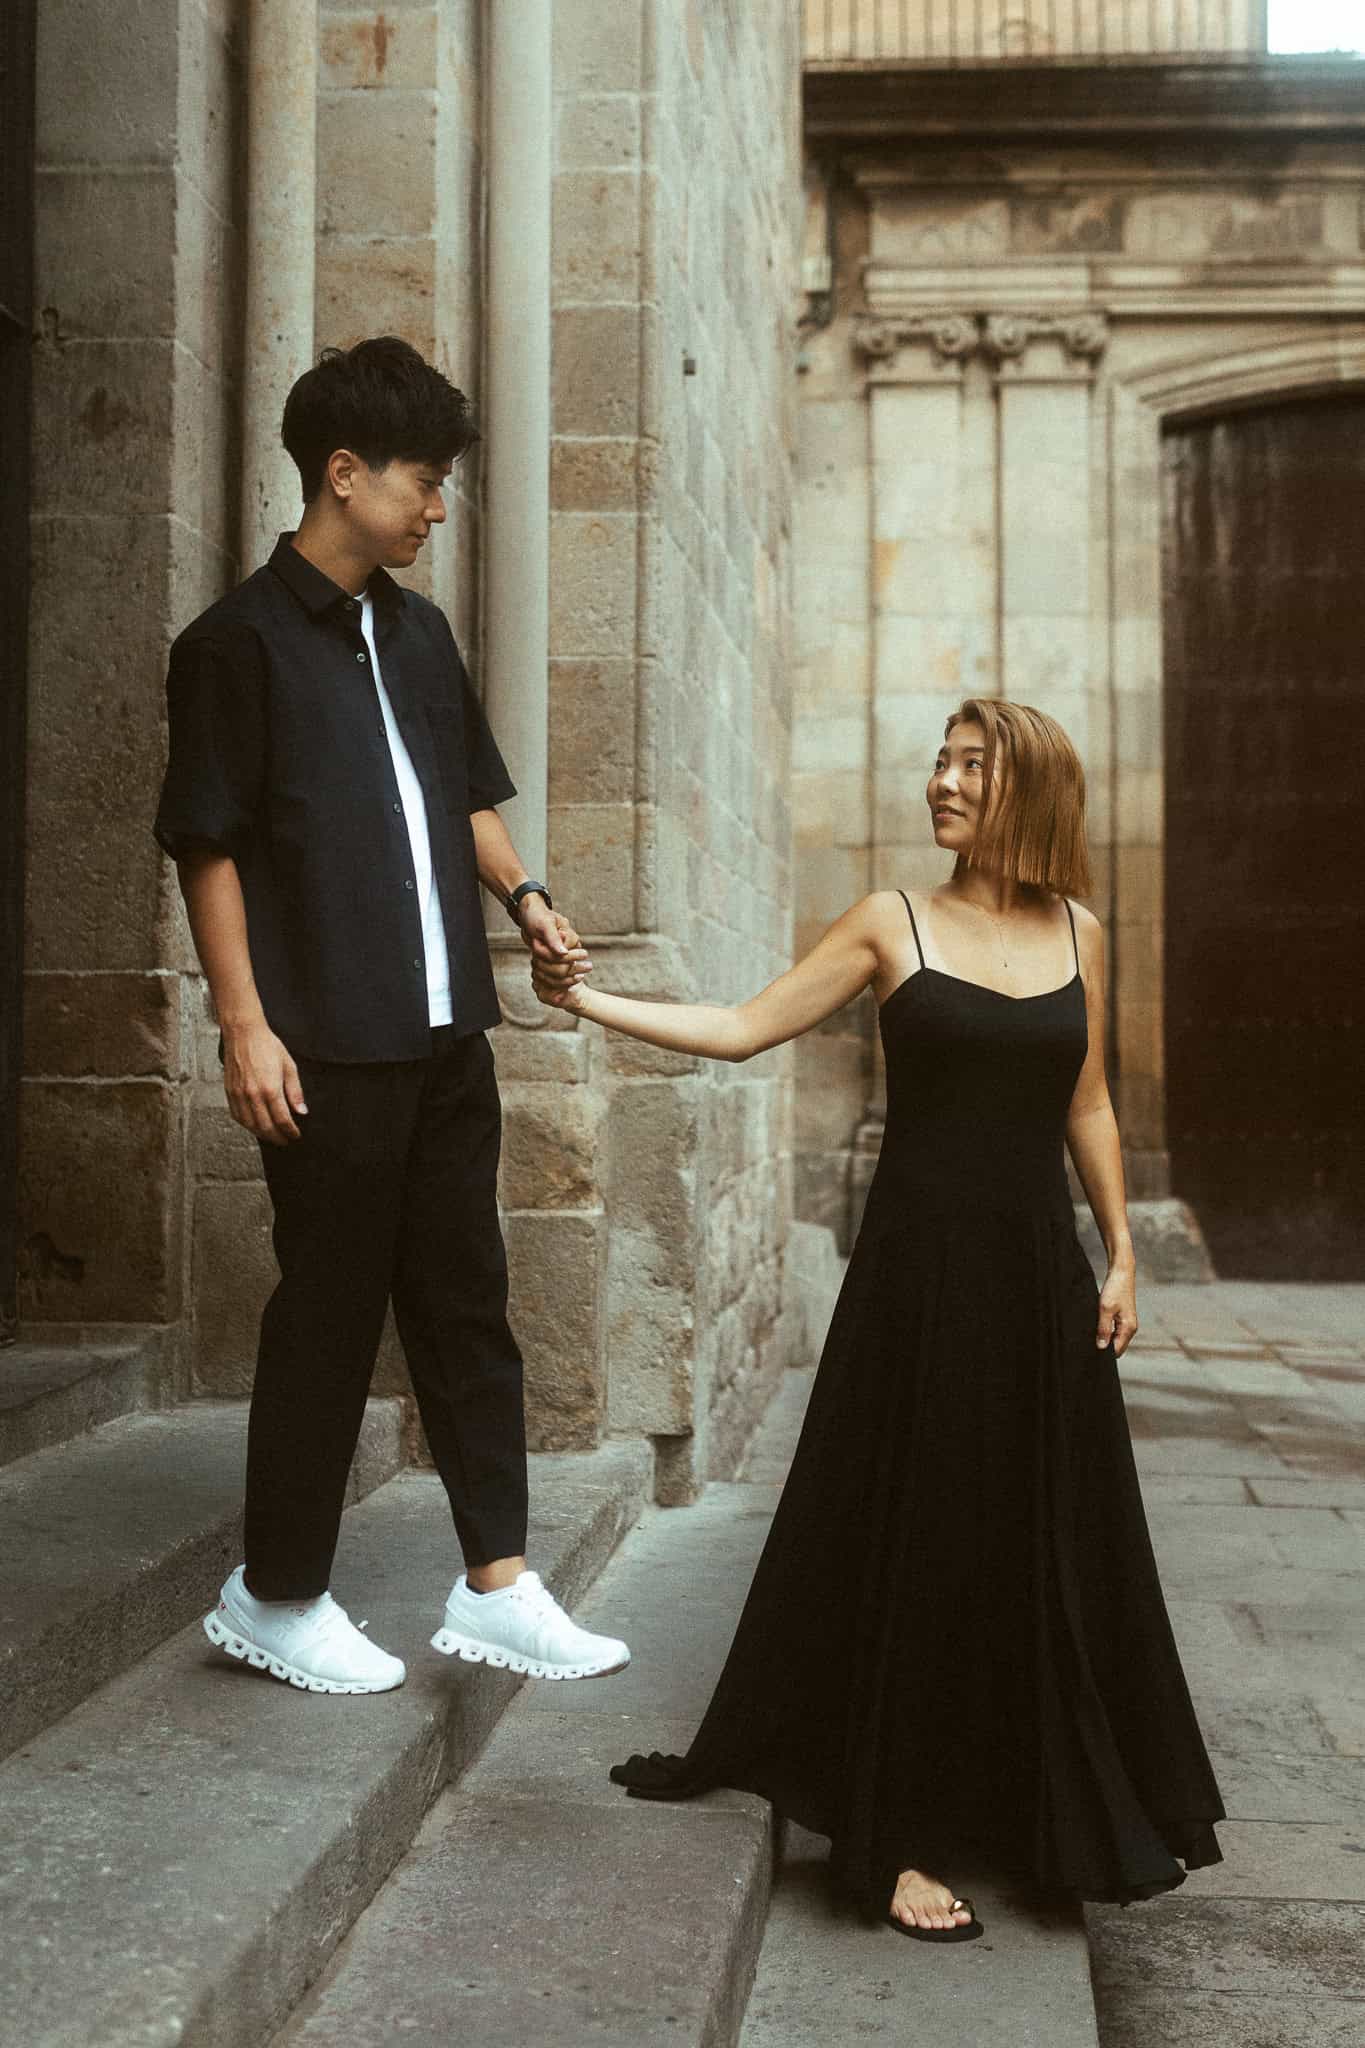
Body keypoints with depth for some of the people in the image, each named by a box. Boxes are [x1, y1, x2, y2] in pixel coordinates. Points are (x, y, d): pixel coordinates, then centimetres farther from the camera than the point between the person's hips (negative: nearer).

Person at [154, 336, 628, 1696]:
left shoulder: (416, 633, 13)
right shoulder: (241, 641, -8)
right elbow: (207, 844, -10)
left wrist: (524, 897, 5)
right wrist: (245, 1023, -15)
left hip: (446, 1036, 7)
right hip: (331, 1050, -7)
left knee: (465, 1303, 10)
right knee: (329, 1316, 2)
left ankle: (495, 1586, 20)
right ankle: (276, 1596, 20)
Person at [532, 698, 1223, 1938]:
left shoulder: (1077, 935, 7)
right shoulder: (892, 925, -1)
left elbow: (1088, 1105, 13)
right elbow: (744, 1030, -3)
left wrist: (1120, 1252, 9)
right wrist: (593, 1004, -11)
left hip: (1042, 1277, 3)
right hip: (922, 1268, -3)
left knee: (1057, 1547, 9)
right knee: (919, 1551, 0)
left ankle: (1069, 1812, 28)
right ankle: (906, 1837, 12)